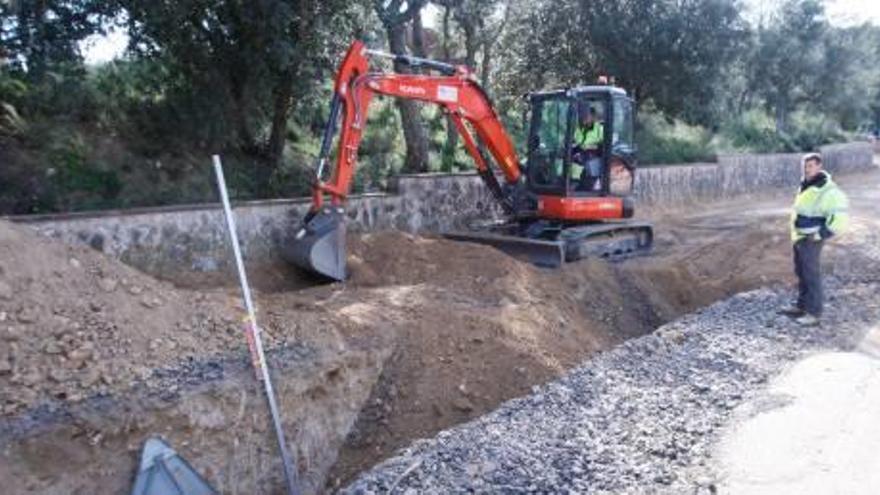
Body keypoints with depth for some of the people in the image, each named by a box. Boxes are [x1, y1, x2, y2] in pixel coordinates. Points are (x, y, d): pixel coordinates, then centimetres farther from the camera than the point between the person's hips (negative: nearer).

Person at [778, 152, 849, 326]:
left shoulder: (827, 190, -19)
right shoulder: (805, 185, 8)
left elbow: (840, 218, -21)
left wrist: (820, 235, -18)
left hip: (810, 240, -9)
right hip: (799, 236, 9)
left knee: (811, 275, -1)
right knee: (801, 273, 17)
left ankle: (814, 313, 8)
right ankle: (801, 305, 30)